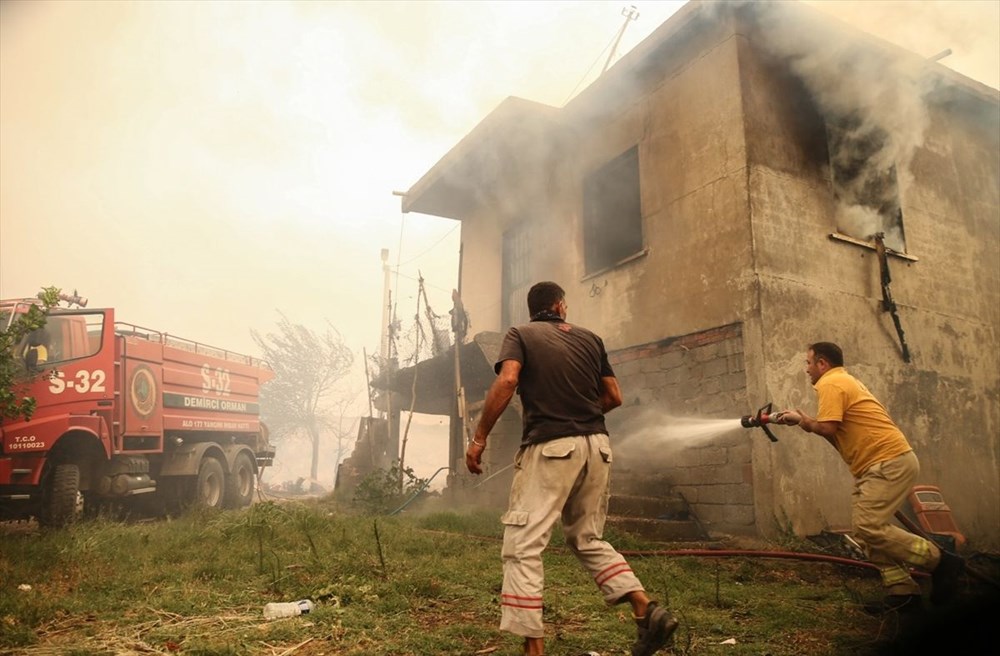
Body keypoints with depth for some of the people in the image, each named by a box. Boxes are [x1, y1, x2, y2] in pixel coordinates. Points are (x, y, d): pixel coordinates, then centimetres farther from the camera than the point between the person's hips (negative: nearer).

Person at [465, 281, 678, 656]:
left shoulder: (521, 335, 5)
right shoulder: (590, 339, 16)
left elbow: (507, 381, -13)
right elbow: (614, 396, 14)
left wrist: (479, 438, -10)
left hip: (550, 446, -5)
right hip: (597, 446, 5)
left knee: (523, 547, -1)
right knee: (588, 539, 21)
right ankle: (647, 610, 10)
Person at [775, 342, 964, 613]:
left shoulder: (830, 383, -10)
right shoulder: (844, 381, 22)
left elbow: (828, 428, -20)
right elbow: (838, 429, 18)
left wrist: (804, 421, -4)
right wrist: (805, 420, 12)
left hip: (890, 462, -11)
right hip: (877, 465, 11)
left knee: (868, 527, -14)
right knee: (864, 529, 6)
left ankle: (941, 561, -4)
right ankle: (902, 591, 5)